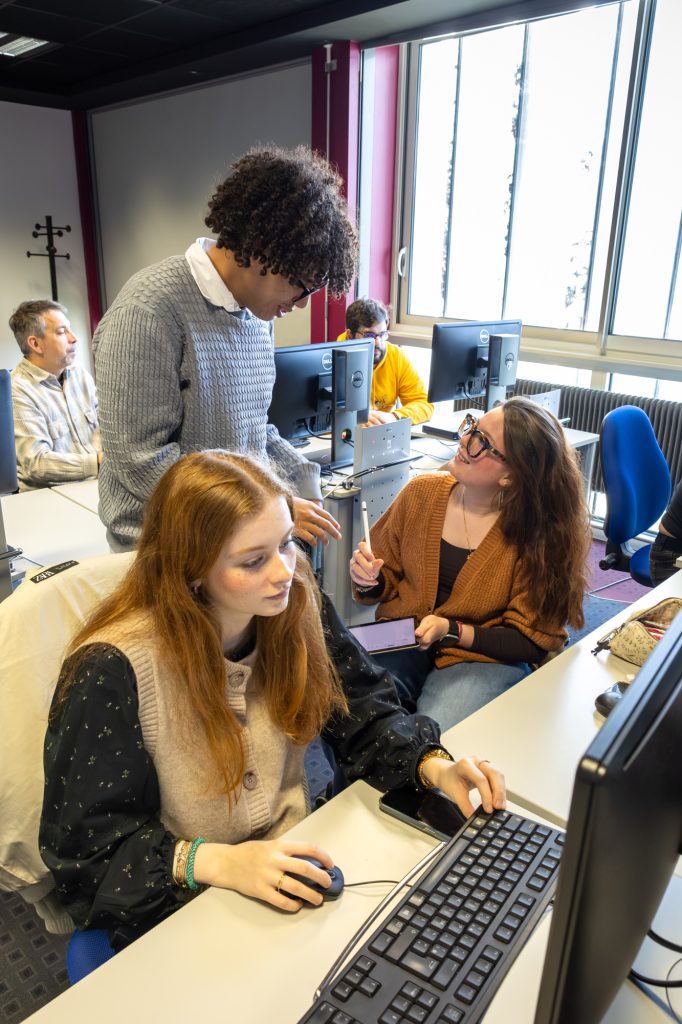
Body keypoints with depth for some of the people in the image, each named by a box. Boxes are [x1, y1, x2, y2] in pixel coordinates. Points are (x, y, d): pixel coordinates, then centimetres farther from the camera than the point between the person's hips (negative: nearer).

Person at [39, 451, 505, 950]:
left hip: (295, 871, 5)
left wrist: (433, 765, -16)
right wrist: (217, 863, -30)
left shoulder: (299, 604, -9)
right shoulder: (112, 670, -24)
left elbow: (363, 713, 2)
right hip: (181, 908, -4)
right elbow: (85, 843, -17)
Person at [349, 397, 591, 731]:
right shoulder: (421, 492, -3)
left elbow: (532, 640, -7)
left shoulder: (539, 534, -13)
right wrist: (369, 580, -14)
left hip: (482, 657, -3)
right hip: (402, 642, 3)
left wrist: (452, 631, -19)